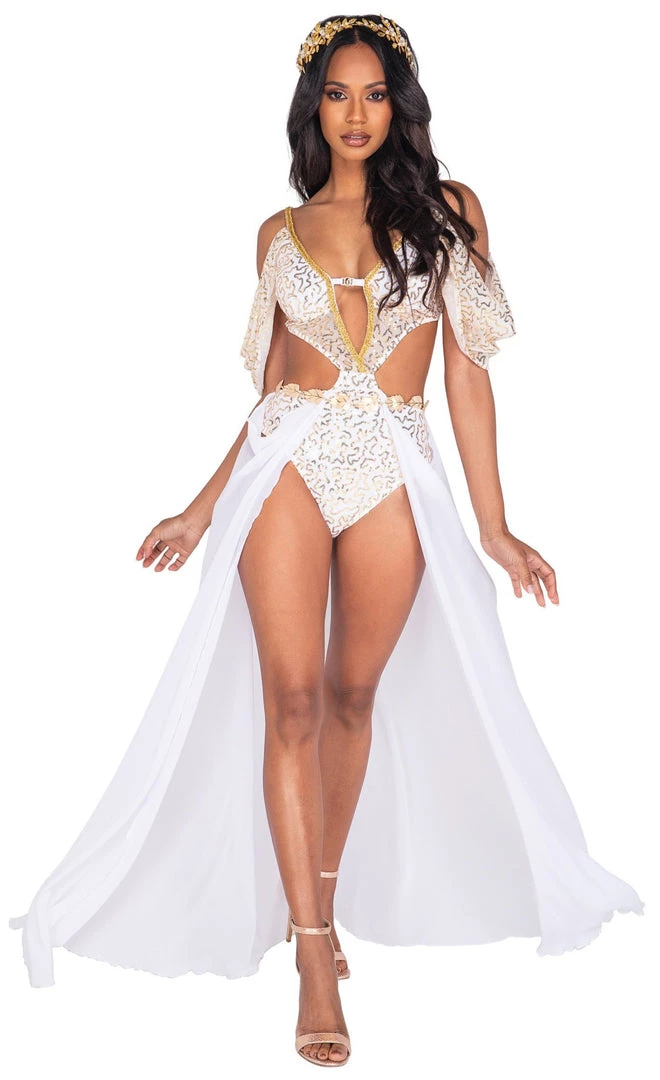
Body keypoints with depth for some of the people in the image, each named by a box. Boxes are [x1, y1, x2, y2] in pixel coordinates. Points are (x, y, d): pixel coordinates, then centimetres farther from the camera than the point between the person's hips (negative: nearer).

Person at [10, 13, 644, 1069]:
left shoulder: (447, 209, 7)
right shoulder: (282, 231, 12)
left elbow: (466, 374, 4)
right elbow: (271, 387, 14)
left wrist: (494, 525, 1)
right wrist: (204, 506, 11)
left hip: (395, 476, 0)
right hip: (288, 464, 1)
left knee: (354, 695, 7)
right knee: (292, 698, -7)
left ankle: (324, 897, 28)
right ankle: (315, 956, -2)